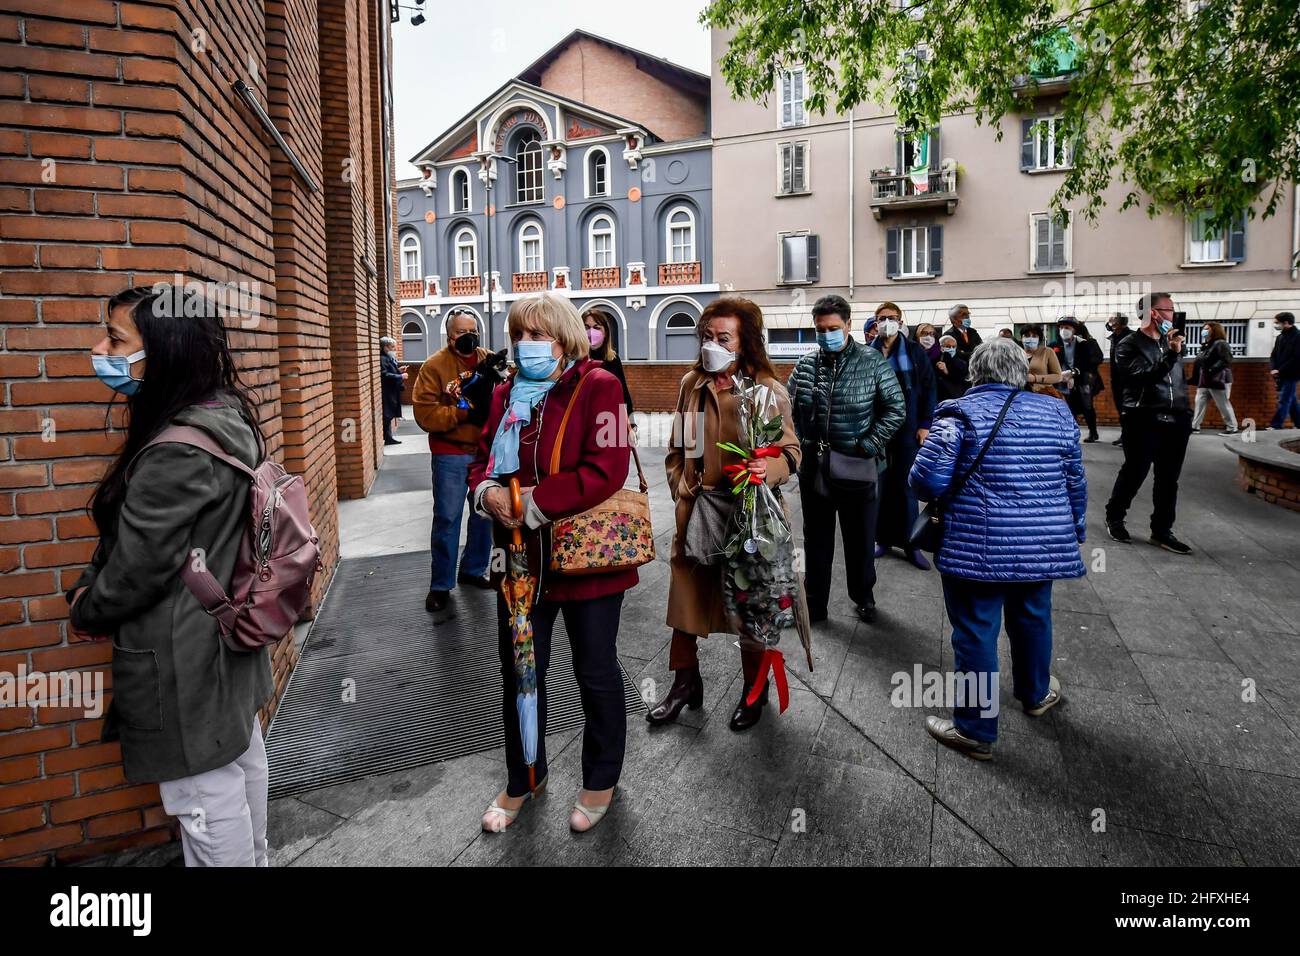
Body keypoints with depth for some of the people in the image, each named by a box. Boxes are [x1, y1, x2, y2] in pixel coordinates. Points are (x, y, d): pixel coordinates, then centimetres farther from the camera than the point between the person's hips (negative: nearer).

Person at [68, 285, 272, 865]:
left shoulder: (177, 454, -29)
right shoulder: (224, 419, 2)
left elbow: (138, 564, -20)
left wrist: (86, 614, 0)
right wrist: (90, 588, 4)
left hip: (186, 661, -10)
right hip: (227, 630, 10)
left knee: (205, 797, 7)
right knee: (240, 756, 25)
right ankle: (253, 857, 45)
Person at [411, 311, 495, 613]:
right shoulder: (435, 366, -7)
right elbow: (425, 413, -14)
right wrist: (463, 413, -23)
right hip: (451, 455, -4)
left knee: (485, 512, 14)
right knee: (447, 518, 2)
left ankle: (473, 570, 34)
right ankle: (441, 585, 14)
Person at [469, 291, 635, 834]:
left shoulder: (597, 387, -11)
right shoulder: (506, 395, 9)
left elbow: (606, 469, -22)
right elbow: (483, 458, 14)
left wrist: (530, 503, -22)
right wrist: (487, 491, -10)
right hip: (522, 556, 6)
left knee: (595, 672, 12)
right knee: (518, 670, 17)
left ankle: (600, 781, 35)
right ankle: (522, 780, 40)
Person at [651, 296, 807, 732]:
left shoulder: (768, 390, -8)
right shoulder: (691, 384, 6)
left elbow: (791, 451, -6)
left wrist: (769, 467, -27)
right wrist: (679, 488, 6)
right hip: (694, 508, 4)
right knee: (686, 593, 11)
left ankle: (754, 688, 30)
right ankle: (685, 682, 31)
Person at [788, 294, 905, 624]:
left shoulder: (872, 362, -5)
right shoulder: (806, 365, 4)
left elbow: (895, 408, -3)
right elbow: (788, 408, 11)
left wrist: (869, 445, -10)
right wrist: (799, 444, -1)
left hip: (856, 469, -2)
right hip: (813, 468, 3)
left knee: (860, 539, 12)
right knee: (816, 541, 13)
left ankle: (864, 597, 34)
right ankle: (814, 603, 26)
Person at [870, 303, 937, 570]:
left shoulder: (914, 352, 0)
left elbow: (928, 388, 1)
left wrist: (925, 425, -5)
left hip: (908, 428, -1)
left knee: (907, 485, 4)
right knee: (881, 484, 7)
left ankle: (910, 543, 13)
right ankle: (883, 538, 19)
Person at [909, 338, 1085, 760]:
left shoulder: (959, 413, -9)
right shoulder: (1056, 411, 6)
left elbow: (927, 480, -16)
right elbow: (1075, 481, 11)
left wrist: (945, 501, 7)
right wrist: (1075, 530, 25)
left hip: (979, 546, -5)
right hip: (1043, 545, 5)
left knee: (976, 633, 5)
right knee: (1033, 618, 25)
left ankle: (976, 730, 15)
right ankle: (1036, 694, 48)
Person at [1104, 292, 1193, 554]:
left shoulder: (1170, 342, 15)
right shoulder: (1129, 345, -5)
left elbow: (1180, 379, 23)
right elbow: (1147, 377, -17)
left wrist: (1185, 414, 20)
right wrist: (1171, 354, -23)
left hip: (1175, 421, 6)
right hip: (1144, 421, -6)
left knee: (1168, 479, 7)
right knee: (1134, 474, 1)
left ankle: (1162, 531, 15)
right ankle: (1114, 518, 21)